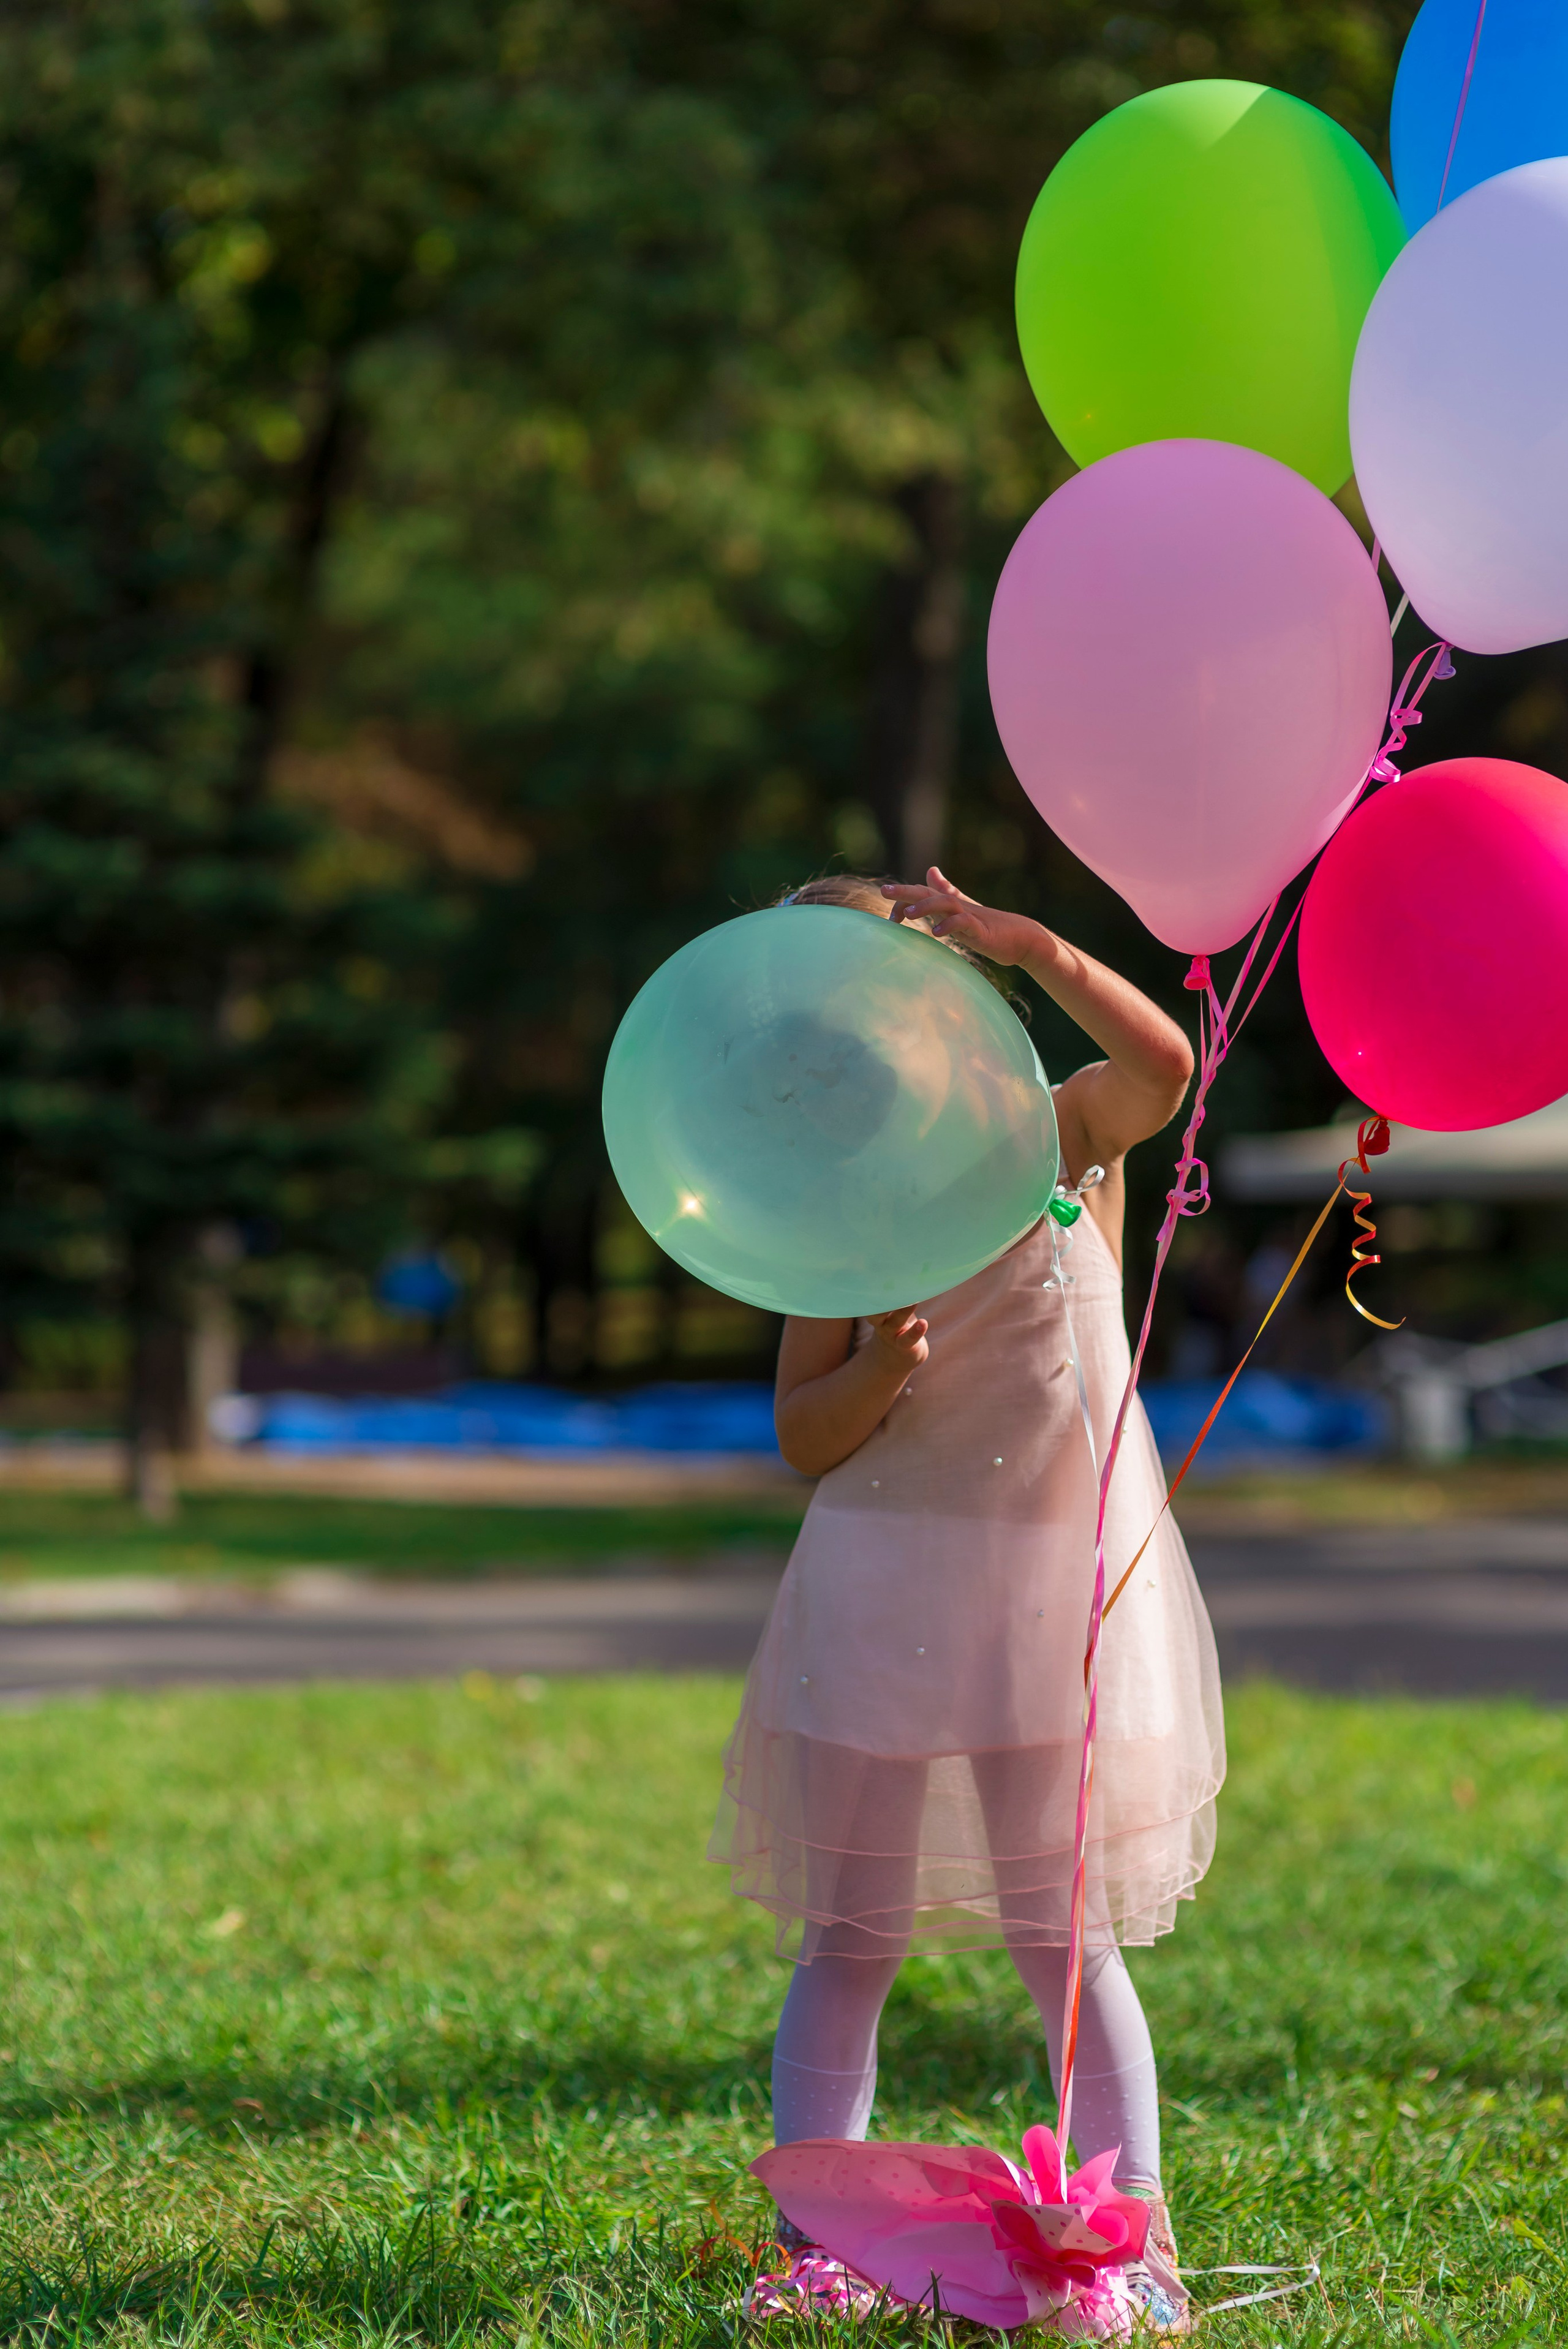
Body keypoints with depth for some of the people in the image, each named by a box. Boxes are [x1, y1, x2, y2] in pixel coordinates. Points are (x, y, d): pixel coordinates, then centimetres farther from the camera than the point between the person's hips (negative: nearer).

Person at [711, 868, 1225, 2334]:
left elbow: (1163, 1064, -23)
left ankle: (1133, 2243, 7)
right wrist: (877, 1372, -18)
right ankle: (810, 2238, 13)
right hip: (884, 1582, 2)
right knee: (848, 1940, 5)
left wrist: (1030, 945, -32)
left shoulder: (1064, 1133, 1)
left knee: (1065, 1938, 1)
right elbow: (803, 1440, 2)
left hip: (1059, 1576, -2)